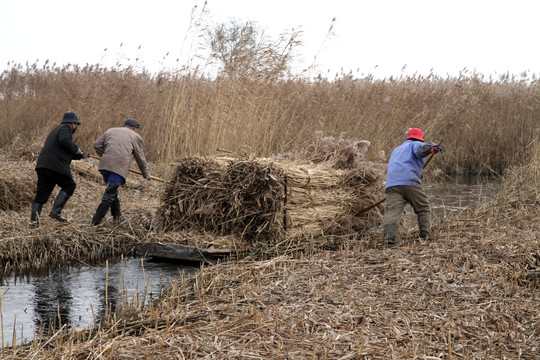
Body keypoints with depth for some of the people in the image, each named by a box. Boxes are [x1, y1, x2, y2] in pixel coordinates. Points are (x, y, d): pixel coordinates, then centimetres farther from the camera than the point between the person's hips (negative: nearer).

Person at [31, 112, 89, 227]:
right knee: (69, 186, 8)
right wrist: (77, 150, -6)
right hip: (56, 165, -9)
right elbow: (65, 141, -20)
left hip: (42, 165, 9)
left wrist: (81, 156, 33)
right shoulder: (66, 128, 1)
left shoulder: (57, 129, 32)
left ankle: (34, 219, -1)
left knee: (41, 193, 8)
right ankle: (56, 211, -5)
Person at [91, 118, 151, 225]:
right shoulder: (135, 137, 15)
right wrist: (146, 173, 30)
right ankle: (97, 219, -10)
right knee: (110, 193, -5)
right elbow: (140, 157, 18)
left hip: (105, 164, 5)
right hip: (120, 167, -5)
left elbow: (97, 145, 18)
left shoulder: (111, 131, 26)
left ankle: (117, 216, 25)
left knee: (112, 190, 20)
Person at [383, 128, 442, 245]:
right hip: (410, 182, -5)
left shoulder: (396, 150, 37)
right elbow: (421, 148, -10)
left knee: (392, 210, -12)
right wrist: (432, 148, -27)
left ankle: (388, 234, -33)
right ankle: (426, 236, 9)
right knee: (424, 209, 12)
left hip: (392, 184, 5)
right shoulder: (414, 144, 15)